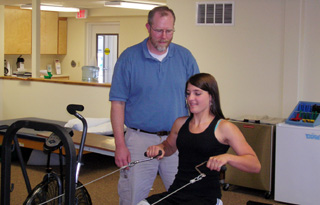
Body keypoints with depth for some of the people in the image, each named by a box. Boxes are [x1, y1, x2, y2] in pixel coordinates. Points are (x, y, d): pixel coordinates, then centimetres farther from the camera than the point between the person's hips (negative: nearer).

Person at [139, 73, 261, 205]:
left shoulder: (223, 127, -4)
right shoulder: (180, 123, 12)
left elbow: (255, 165, -8)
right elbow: (170, 146, 33)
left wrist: (227, 157, -26)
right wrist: (159, 148, 9)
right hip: (176, 193, 5)